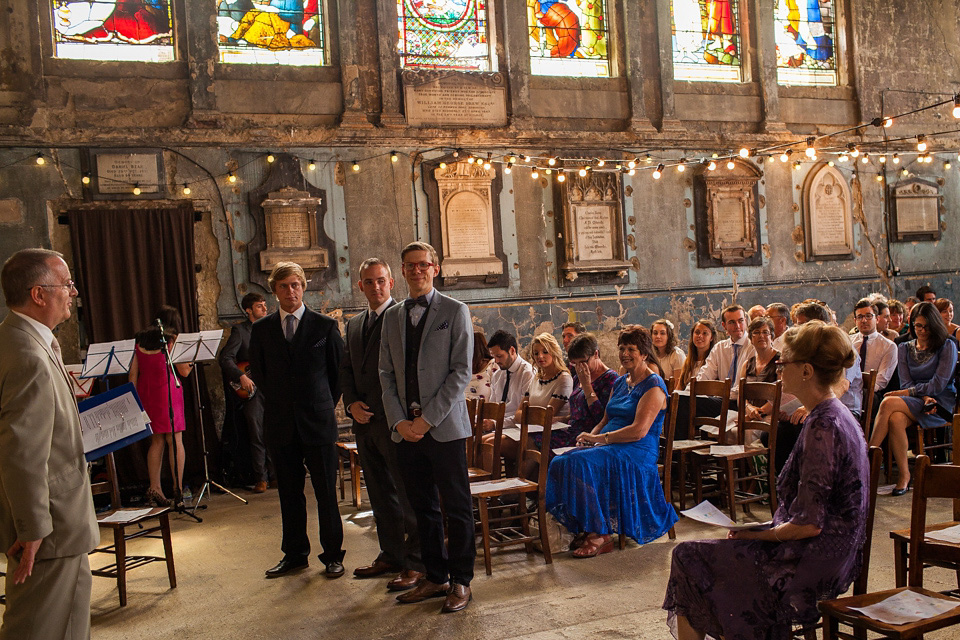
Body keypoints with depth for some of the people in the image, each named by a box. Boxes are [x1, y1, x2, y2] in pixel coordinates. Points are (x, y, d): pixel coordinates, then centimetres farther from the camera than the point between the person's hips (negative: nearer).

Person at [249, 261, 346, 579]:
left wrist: (325, 404, 6)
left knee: (326, 492, 3)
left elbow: (340, 369, 6)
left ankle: (332, 555, 15)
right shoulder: (261, 330, 6)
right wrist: (280, 401, 11)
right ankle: (294, 553, 24)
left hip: (318, 421, -2)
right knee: (289, 493, 11)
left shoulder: (325, 325, -1)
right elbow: (257, 373, 16)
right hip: (280, 424, 3)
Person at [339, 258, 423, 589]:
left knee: (407, 494, -1)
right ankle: (391, 555, 28)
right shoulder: (354, 324, 17)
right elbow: (346, 370, 19)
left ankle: (416, 562, 8)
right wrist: (351, 403, 2)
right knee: (380, 495, 16)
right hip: (365, 422, 8)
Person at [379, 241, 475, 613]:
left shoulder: (455, 312, -1)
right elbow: (386, 373, 11)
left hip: (444, 426, -4)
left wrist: (428, 418, -13)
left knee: (456, 508, 2)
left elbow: (461, 371, -7)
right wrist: (398, 420, -3)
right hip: (406, 429, 5)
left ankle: (460, 581, 14)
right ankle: (435, 577, 23)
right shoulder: (392, 316, 13)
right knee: (423, 508, 11)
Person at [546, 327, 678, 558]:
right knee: (560, 463, -18)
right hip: (612, 448, 8)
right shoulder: (620, 383, 20)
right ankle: (585, 528, -9)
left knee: (582, 463, -32)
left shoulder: (653, 385, -6)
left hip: (638, 452, -8)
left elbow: (639, 431, -17)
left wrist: (599, 438, -15)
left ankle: (601, 534, -21)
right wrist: (589, 438, 0)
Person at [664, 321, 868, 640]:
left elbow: (809, 525, -24)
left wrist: (758, 534, -9)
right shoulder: (839, 416, 9)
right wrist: (754, 529, 9)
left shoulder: (822, 428, -23)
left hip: (812, 565, -10)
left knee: (688, 557, -2)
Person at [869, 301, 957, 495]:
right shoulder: (904, 349, 15)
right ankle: (904, 475, -26)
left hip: (940, 405, -4)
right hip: (914, 403, 4)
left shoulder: (947, 346, 2)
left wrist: (909, 392, -14)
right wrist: (924, 398, -12)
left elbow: (939, 384, -7)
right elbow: (906, 383, 7)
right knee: (896, 419, -35)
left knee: (889, 403, -31)